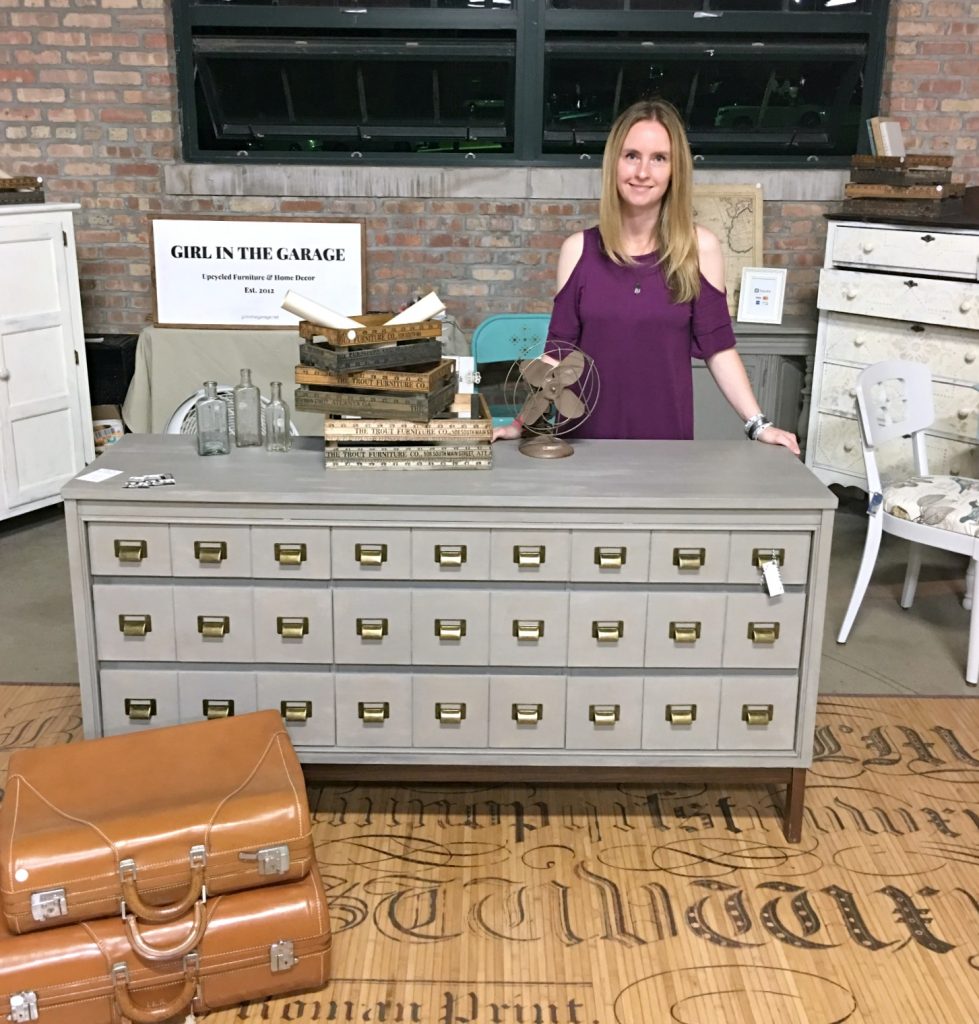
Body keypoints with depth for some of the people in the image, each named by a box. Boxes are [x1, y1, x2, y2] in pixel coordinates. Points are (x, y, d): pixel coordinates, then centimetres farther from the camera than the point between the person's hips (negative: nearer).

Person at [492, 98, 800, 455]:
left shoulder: (701, 249, -3)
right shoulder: (578, 249, -2)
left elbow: (718, 348, -1)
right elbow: (558, 352, 0)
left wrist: (757, 424, -8)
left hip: (667, 434, 0)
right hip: (587, 435, 0)